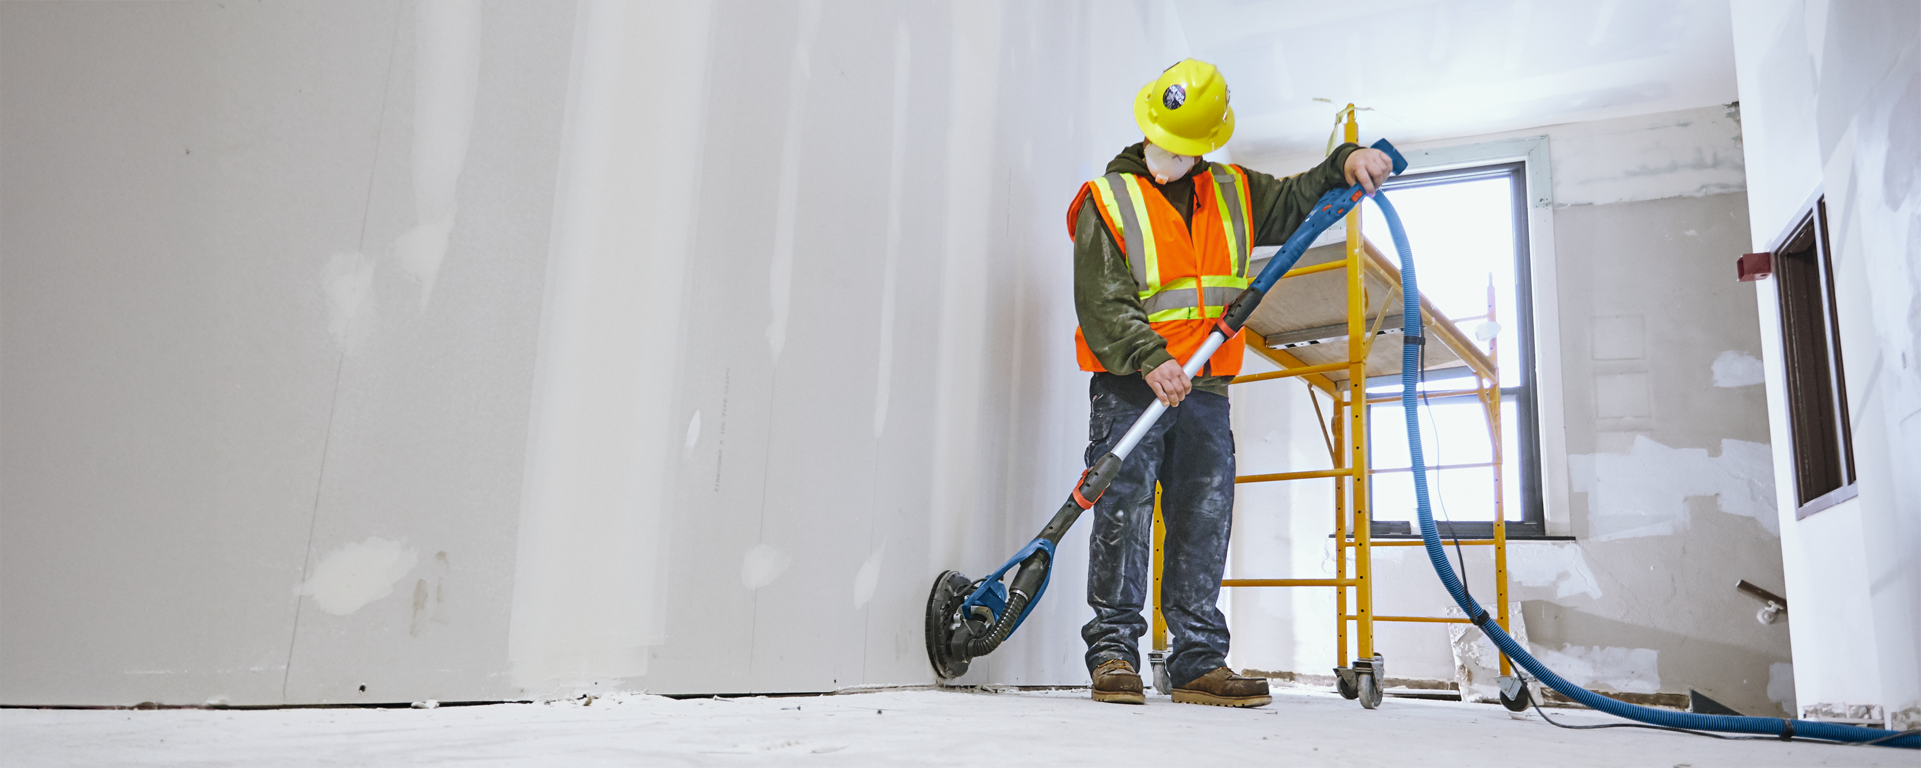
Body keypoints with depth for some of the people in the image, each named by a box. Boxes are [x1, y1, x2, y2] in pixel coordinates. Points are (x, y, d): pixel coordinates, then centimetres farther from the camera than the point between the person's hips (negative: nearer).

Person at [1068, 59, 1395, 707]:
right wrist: (1150, 360, -25)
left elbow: (1302, 200, 22)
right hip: (1128, 386, -4)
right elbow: (1101, 302, -11)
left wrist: (1346, 164, 0)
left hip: (1205, 391, 4)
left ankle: (1199, 663, 6)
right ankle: (1113, 653, -3)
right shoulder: (1107, 199, 0)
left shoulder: (1234, 194, 15)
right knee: (1123, 512, -10)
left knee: (1204, 521, 1)